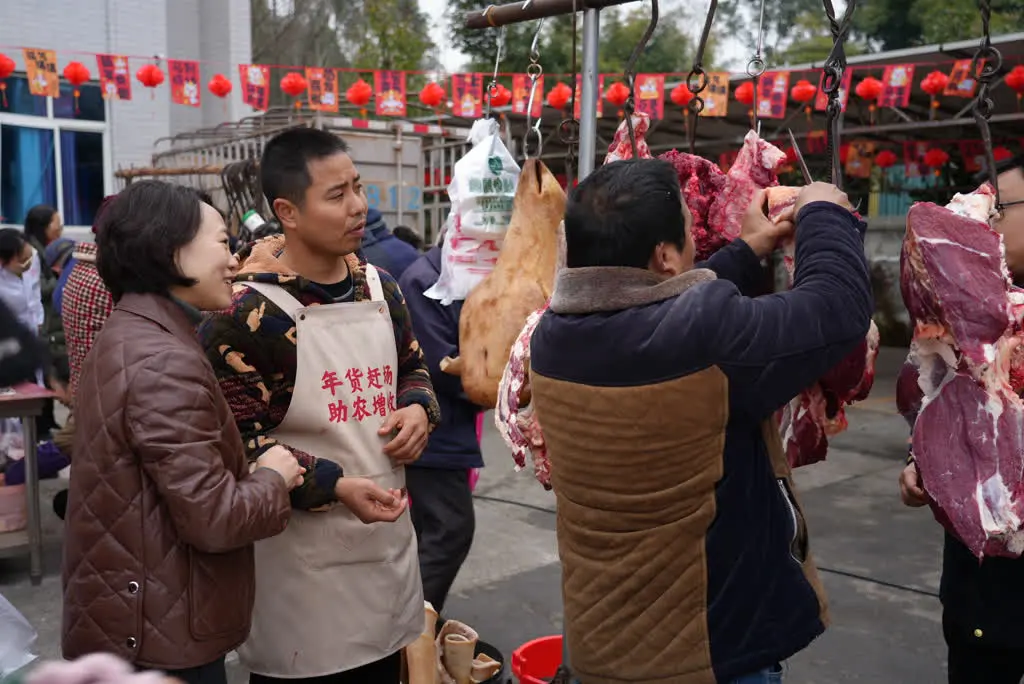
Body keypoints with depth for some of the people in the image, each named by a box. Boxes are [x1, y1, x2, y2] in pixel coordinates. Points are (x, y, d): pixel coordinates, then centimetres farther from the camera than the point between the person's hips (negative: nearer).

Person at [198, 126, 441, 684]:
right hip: (302, 559, -6)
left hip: (386, 536, 7)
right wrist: (335, 486, -25)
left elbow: (412, 367, 19)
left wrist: (418, 409, -3)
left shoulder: (379, 287, 5)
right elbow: (235, 439, -18)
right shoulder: (247, 314, -18)